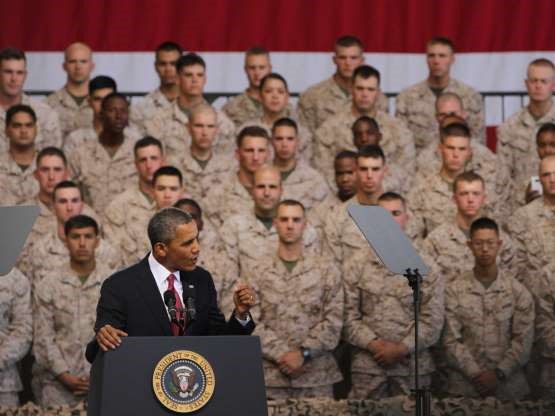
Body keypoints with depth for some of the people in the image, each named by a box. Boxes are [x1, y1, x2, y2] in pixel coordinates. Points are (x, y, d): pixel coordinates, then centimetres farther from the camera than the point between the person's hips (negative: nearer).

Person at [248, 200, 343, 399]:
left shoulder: (326, 270, 6)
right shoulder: (259, 272, 7)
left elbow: (333, 321, -1)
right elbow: (251, 322, -1)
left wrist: (303, 353, -12)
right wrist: (281, 354, -13)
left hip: (317, 376, 0)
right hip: (271, 377, 0)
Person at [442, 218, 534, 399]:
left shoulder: (518, 291, 2)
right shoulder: (454, 291, 0)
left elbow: (523, 340, -2)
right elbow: (451, 340, -5)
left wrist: (499, 373, -12)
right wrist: (476, 373, -14)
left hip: (508, 383, 1)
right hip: (464, 384, -1)